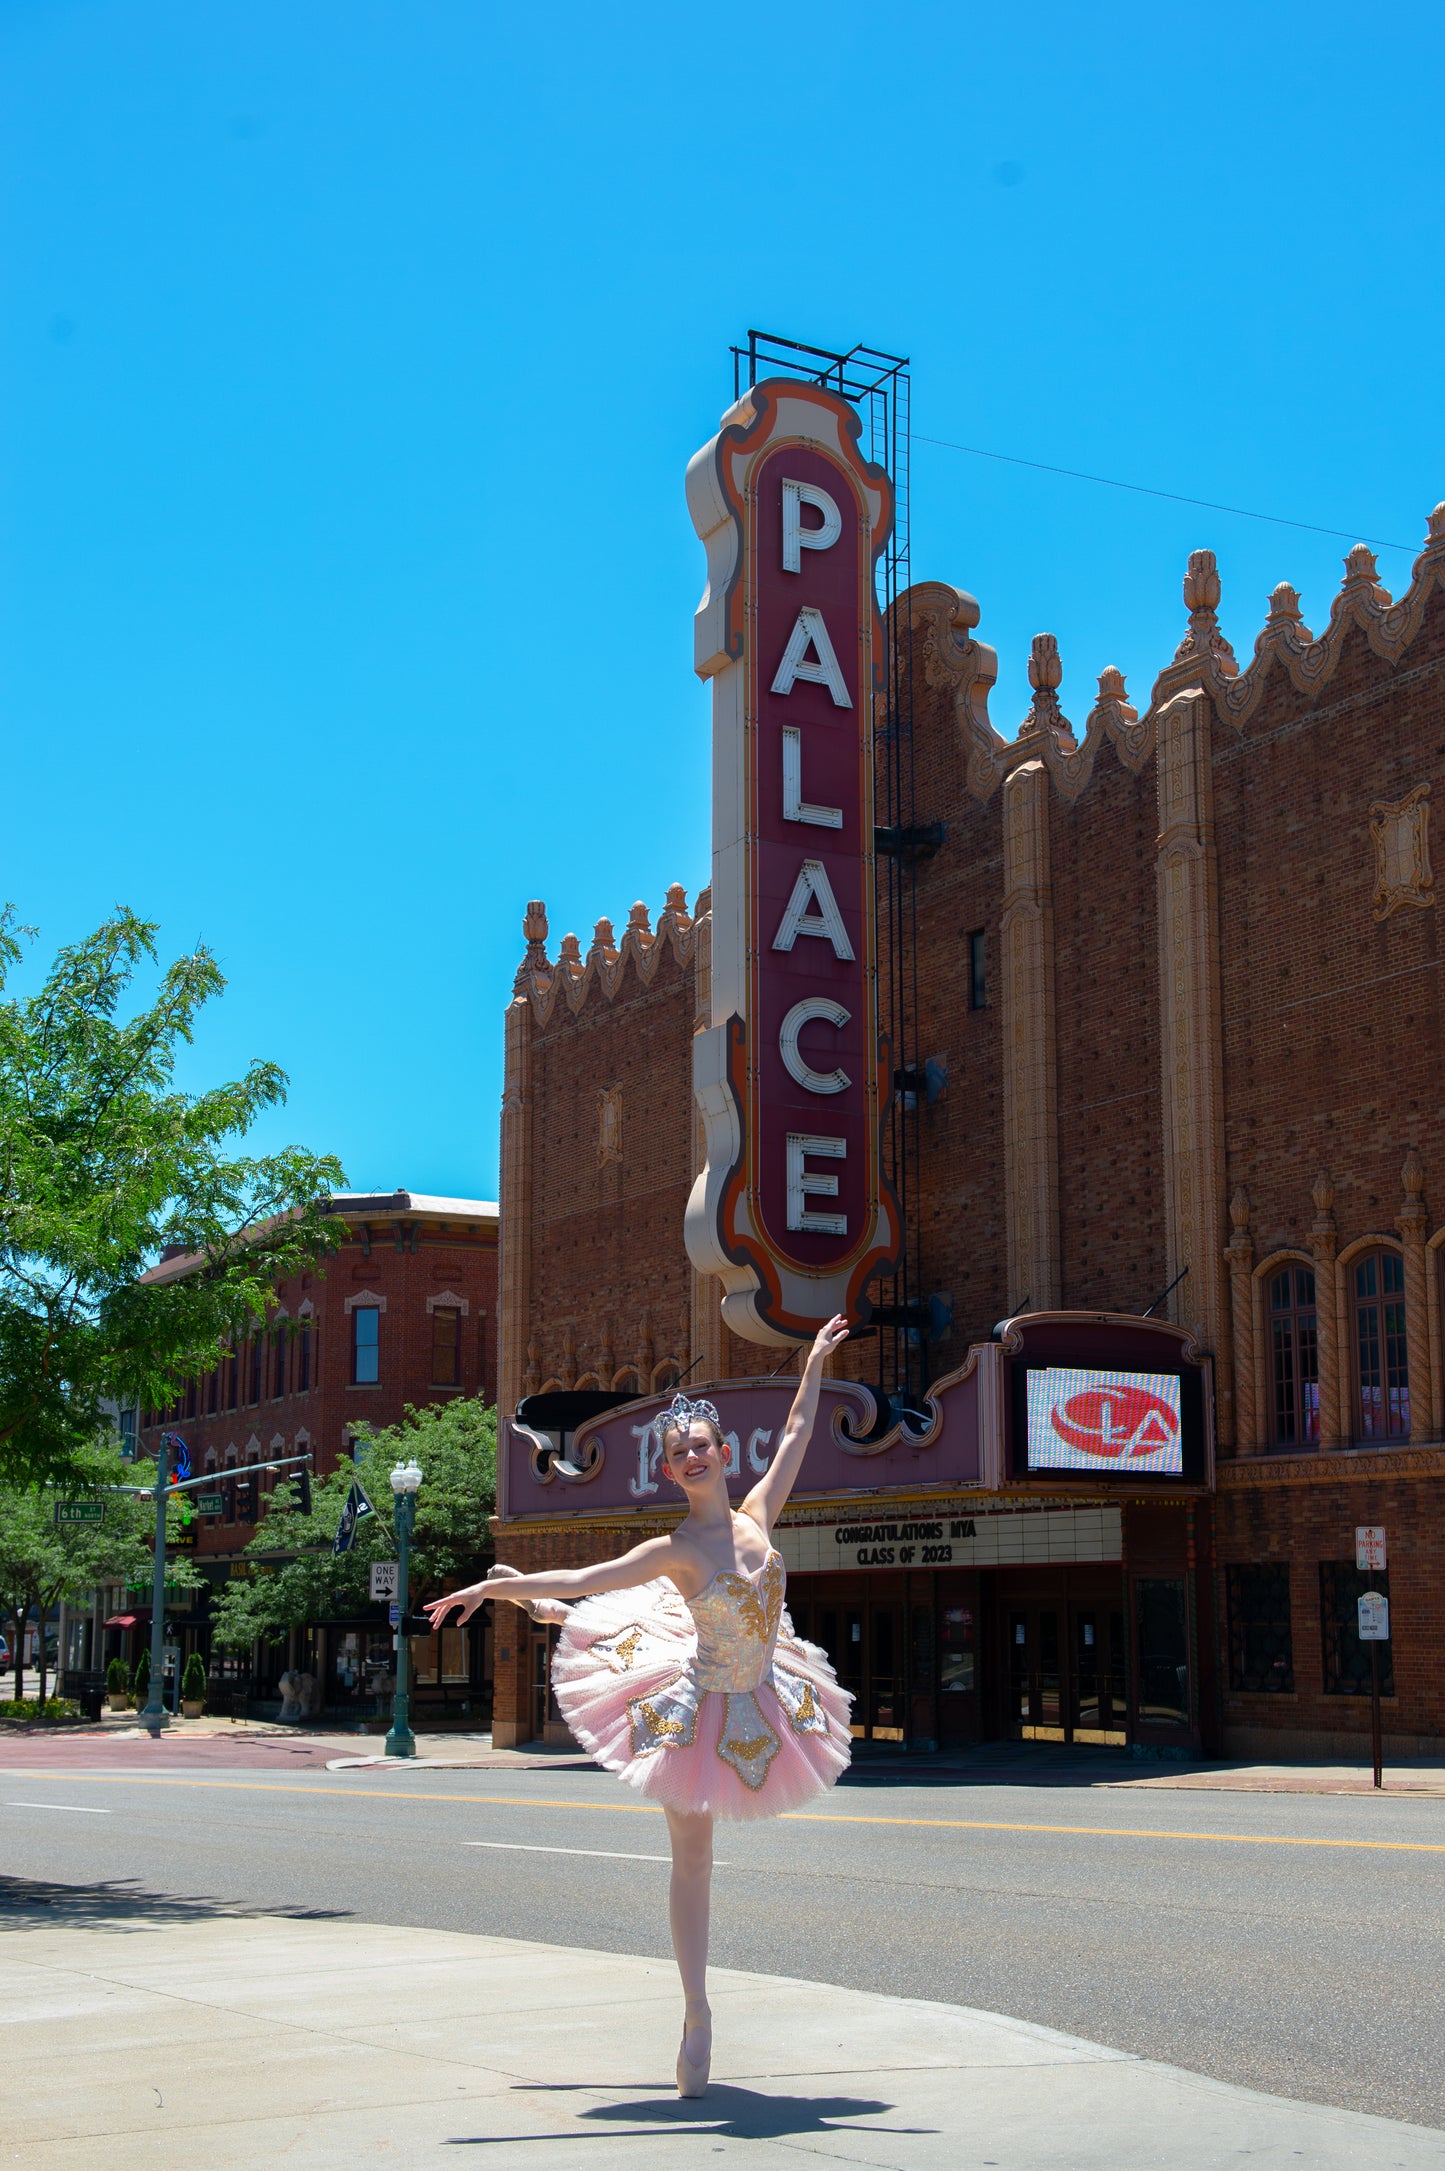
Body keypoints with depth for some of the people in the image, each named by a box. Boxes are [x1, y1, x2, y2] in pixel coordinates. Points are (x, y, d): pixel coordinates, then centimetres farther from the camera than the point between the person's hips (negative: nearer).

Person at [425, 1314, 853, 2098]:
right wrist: (494, 1587, -24)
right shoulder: (674, 1551, -18)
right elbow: (578, 1578, -18)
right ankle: (697, 2017, 9)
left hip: (761, 1700, 5)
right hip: (699, 1706, -5)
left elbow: (796, 1430, 4)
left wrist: (816, 1359, 9)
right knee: (692, 1857, 2)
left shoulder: (756, 1517, -6)